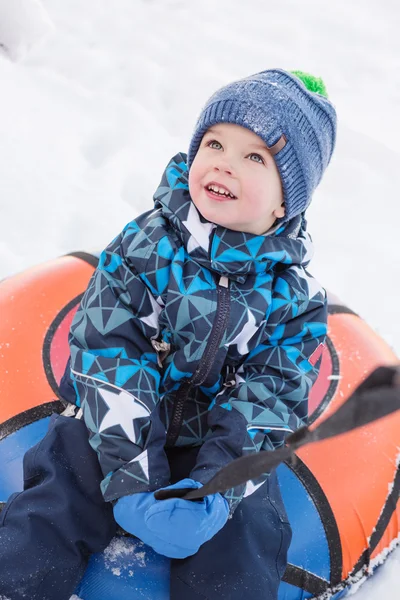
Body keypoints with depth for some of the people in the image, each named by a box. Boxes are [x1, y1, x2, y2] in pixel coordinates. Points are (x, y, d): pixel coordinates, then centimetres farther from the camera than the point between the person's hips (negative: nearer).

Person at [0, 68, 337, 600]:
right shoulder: (143, 246, -11)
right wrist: (133, 478, -23)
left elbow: (267, 403, -9)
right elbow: (110, 356, -15)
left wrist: (214, 488, -24)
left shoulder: (298, 300, -7)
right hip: (119, 432, 0)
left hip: (218, 448, 1)